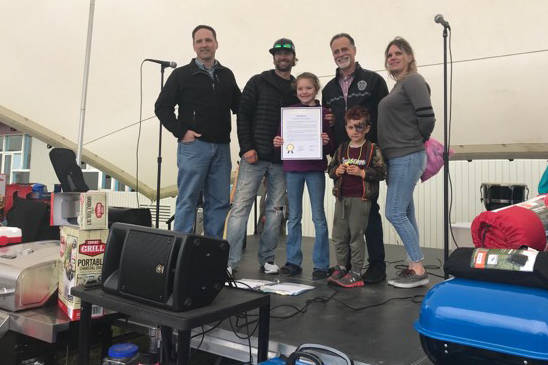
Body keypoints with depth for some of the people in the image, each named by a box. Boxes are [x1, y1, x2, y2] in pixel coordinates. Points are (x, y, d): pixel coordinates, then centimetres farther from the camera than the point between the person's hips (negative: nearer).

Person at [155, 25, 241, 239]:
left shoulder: (227, 75, 16)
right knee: (187, 200, -1)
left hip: (221, 147, 4)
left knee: (219, 201, 7)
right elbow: (162, 107, 2)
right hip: (193, 145, -4)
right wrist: (181, 132, -8)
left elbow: (238, 106, 21)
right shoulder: (182, 74, 4)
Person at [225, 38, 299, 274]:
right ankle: (230, 260, 1)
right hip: (254, 157, -3)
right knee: (241, 206, -5)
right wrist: (247, 148, -10)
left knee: (275, 209, 6)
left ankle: (267, 259, 17)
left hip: (282, 161, 3)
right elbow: (243, 115, -1)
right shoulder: (258, 83, 5)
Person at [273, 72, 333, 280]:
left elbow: (330, 148, 1)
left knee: (318, 216, 2)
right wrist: (277, 143, -11)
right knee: (294, 216, 9)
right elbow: (281, 137, 10)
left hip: (315, 169, -2)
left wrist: (326, 142, -20)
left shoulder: (323, 113, 0)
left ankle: (321, 264, 11)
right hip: (292, 168, 3)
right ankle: (293, 261, 20)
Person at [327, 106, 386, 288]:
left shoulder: (373, 149, -4)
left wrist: (361, 173, -17)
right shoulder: (342, 149, 11)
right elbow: (330, 168, 17)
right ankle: (340, 268, 25)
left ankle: (356, 273, 10)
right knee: (339, 235, 10)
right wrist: (337, 171, -4)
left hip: (361, 199, -5)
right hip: (342, 197, 5)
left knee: (356, 235, 0)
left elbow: (381, 172, -8)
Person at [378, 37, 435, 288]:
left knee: (394, 213, -9)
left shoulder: (413, 81, -8)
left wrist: (416, 143, -3)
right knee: (405, 214, 10)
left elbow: (427, 117, -16)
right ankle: (414, 267, 17)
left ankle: (419, 270, 0)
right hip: (397, 157, 9)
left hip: (407, 157, -9)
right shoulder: (398, 86, 18)